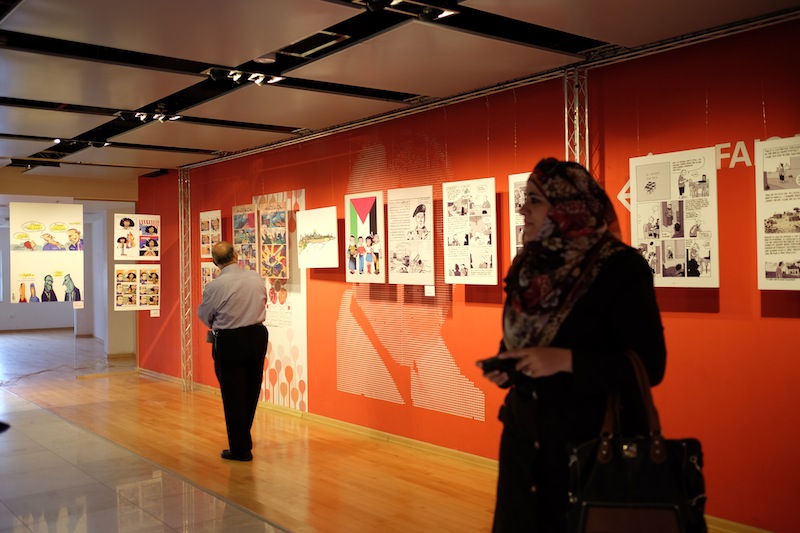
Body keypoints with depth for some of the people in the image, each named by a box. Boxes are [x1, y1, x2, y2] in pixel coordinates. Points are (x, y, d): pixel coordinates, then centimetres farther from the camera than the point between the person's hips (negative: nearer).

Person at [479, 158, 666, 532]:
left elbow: (649, 365, -17)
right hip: (524, 434, 6)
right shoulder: (526, 267, 5)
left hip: (592, 441, -6)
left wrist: (565, 361, -25)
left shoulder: (621, 268, -14)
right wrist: (504, 366, -4)